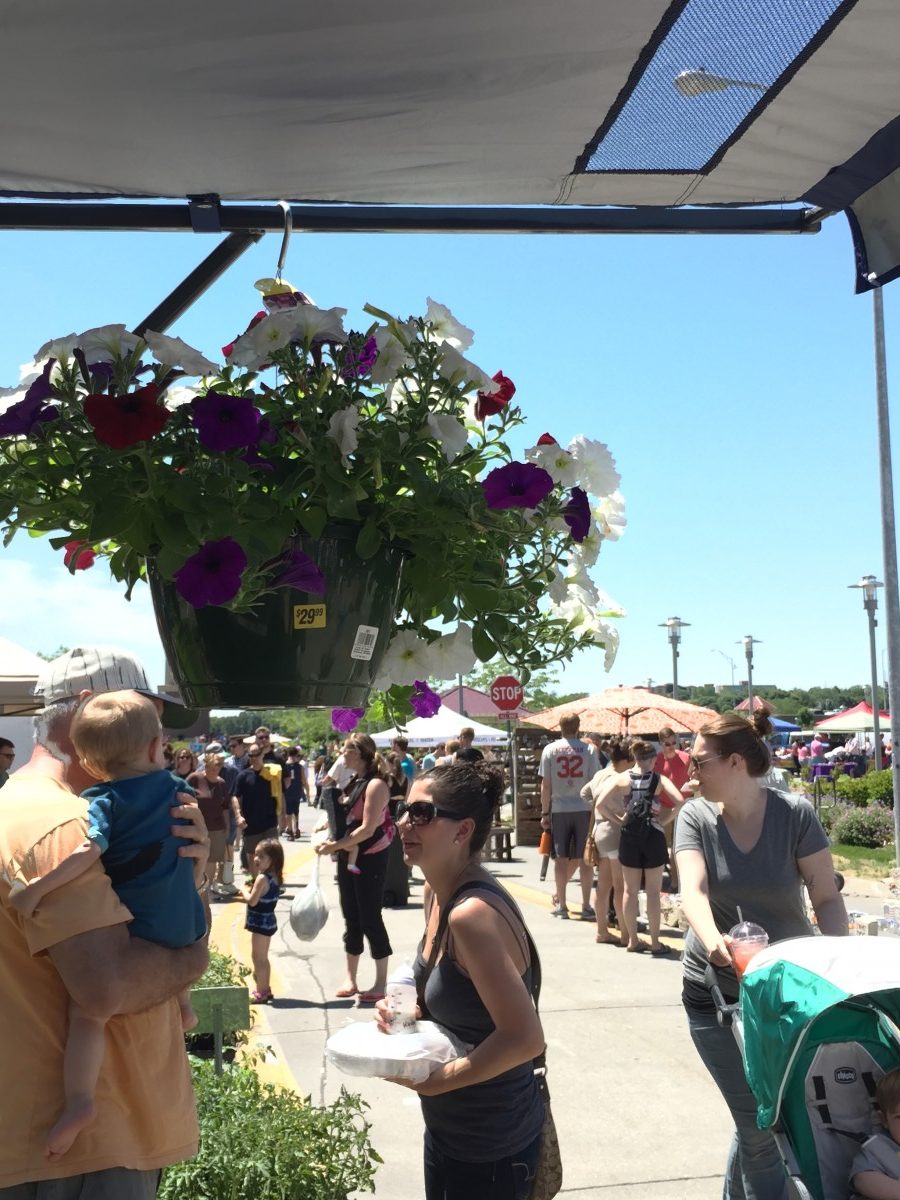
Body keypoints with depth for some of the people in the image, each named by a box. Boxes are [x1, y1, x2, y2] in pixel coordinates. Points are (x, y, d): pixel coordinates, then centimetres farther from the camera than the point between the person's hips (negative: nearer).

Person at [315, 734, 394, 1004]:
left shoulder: (375, 785, -17)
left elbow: (367, 829, -22)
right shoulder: (353, 782, 9)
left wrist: (335, 846, -20)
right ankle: (351, 978, 23)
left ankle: (381, 984, 8)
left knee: (370, 919, -2)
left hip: (370, 859, -8)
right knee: (351, 918, 14)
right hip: (348, 857, 8)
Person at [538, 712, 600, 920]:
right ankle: (586, 906, 7)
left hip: (559, 809, 1)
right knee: (584, 859, 5)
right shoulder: (589, 749, -3)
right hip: (584, 809, -1)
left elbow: (545, 785, 1)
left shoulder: (550, 750, 0)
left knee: (561, 858, 8)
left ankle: (562, 905, 12)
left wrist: (545, 813, 7)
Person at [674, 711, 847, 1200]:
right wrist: (712, 939, -41)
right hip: (716, 991, 0)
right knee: (759, 1123, 0)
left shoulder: (795, 814, -11)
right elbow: (693, 890, -21)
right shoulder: (695, 817, -7)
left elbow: (826, 897, -8)